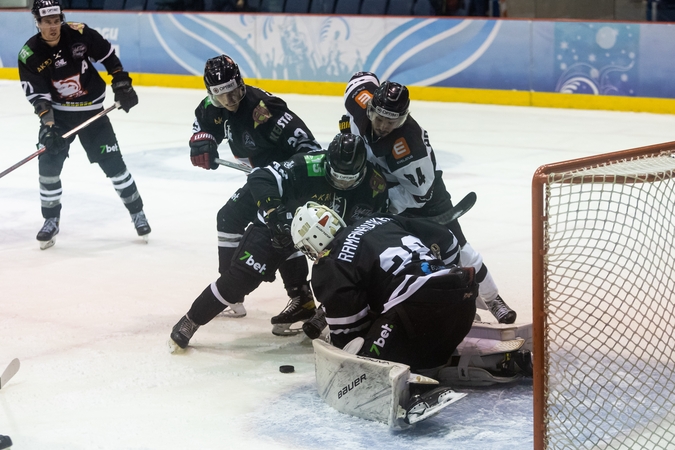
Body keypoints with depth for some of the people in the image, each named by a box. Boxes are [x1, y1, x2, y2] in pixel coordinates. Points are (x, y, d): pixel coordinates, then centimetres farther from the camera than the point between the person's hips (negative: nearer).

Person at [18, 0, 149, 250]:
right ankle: (51, 220, 10)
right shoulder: (29, 55, -15)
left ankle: (137, 212, 16)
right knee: (48, 164, -7)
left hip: (91, 110, -1)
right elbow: (37, 95, -16)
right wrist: (48, 123, -27)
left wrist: (122, 84, -3)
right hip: (57, 113, 1)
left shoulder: (80, 34, -16)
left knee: (112, 163, 1)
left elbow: (108, 55, -1)